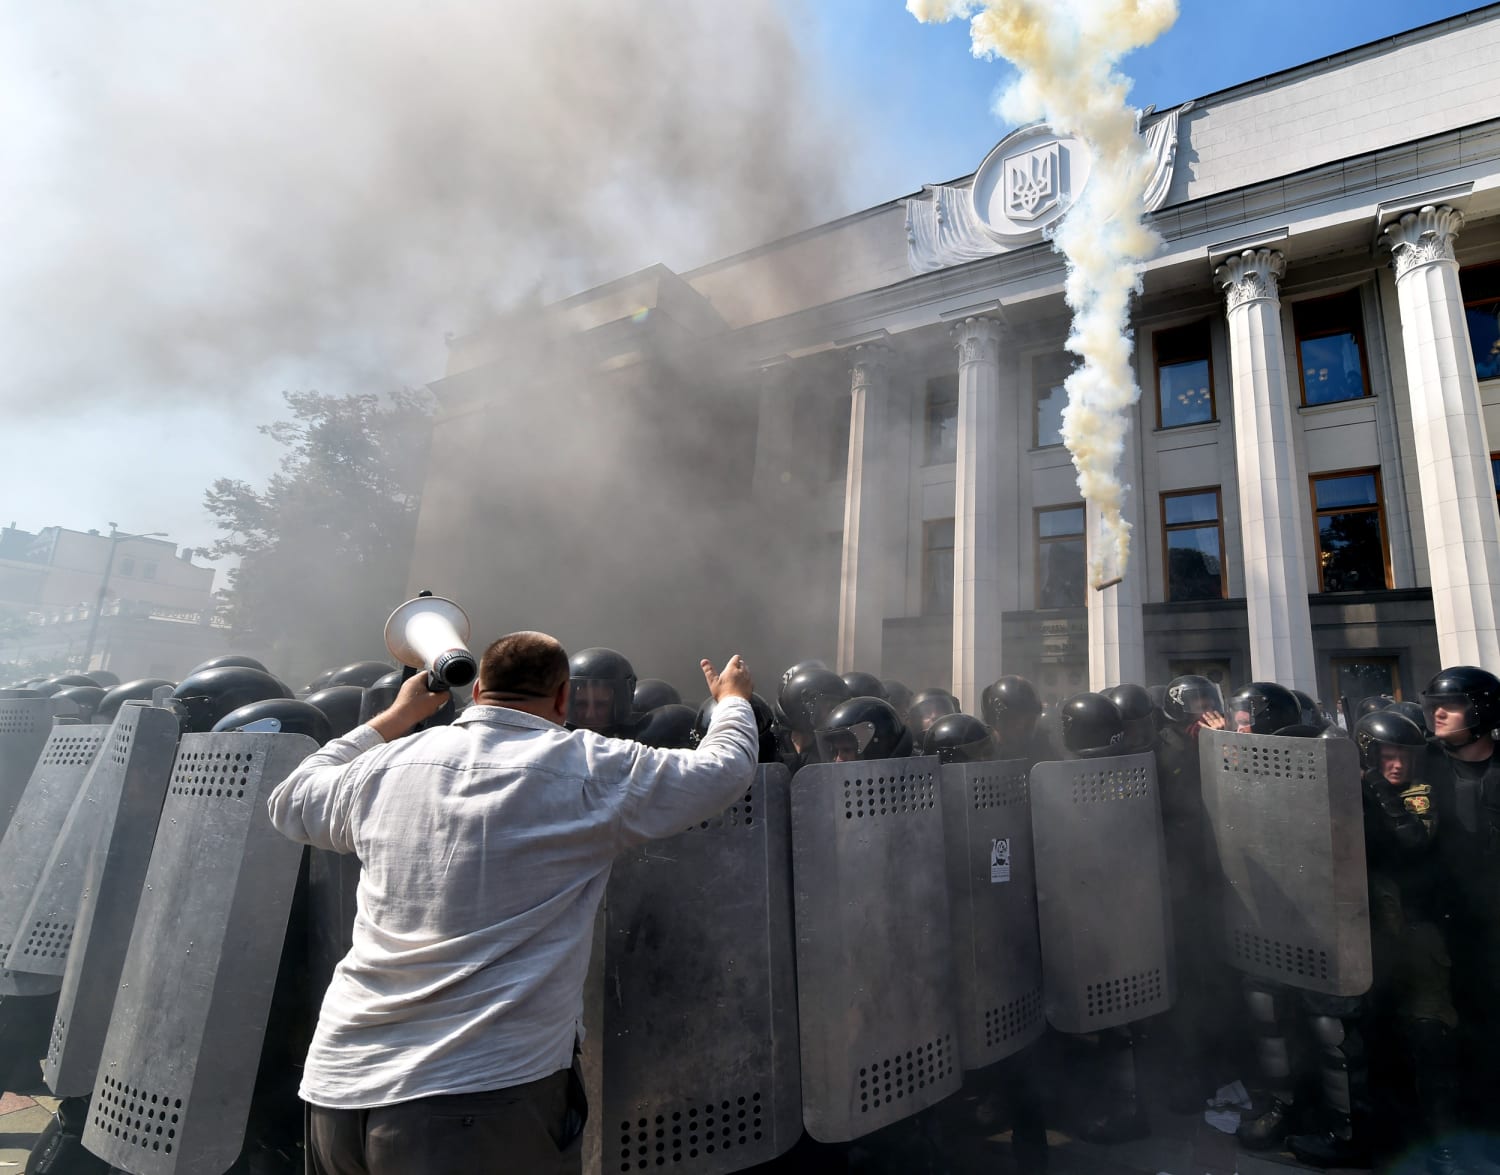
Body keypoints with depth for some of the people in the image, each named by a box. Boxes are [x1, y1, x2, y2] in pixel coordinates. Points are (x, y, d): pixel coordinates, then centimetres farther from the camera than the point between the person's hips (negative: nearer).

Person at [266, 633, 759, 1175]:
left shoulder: (387, 765, 2)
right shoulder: (590, 770, -10)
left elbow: (288, 803, 25)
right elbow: (726, 765, 3)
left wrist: (398, 715, 32)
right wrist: (733, 697, 24)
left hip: (336, 1089, 5)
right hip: (485, 1101, -5)